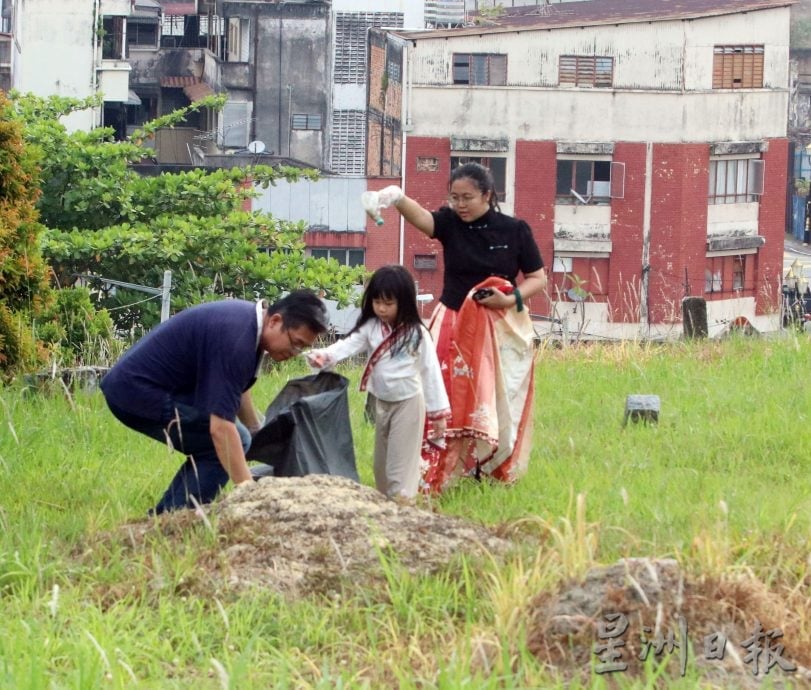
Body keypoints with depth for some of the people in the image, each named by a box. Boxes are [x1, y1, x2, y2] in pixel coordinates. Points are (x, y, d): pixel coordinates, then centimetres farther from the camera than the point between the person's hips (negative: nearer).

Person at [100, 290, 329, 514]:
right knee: (225, 442, -16)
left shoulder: (248, 317, 6)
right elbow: (220, 427, -32)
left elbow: (234, 388, 26)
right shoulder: (235, 338, -26)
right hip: (138, 391, -11)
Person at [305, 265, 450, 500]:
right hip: (380, 402, 5)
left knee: (401, 460, -5)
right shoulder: (370, 328, -4)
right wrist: (324, 356, -40)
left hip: (408, 402, -5)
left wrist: (438, 412, -11)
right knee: (381, 459, 15)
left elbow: (431, 372, -10)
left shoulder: (416, 334, -13)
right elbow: (347, 345, -18)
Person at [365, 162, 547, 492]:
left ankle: (493, 470, 15)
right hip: (455, 325, 0)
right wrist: (397, 199, -48)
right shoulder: (450, 223, -3)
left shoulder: (515, 230, -3)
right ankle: (430, 478, -9)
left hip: (501, 328, 0)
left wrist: (511, 299, -16)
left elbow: (538, 278, 4)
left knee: (497, 402, 3)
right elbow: (420, 217, -25)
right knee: (446, 401, -8)